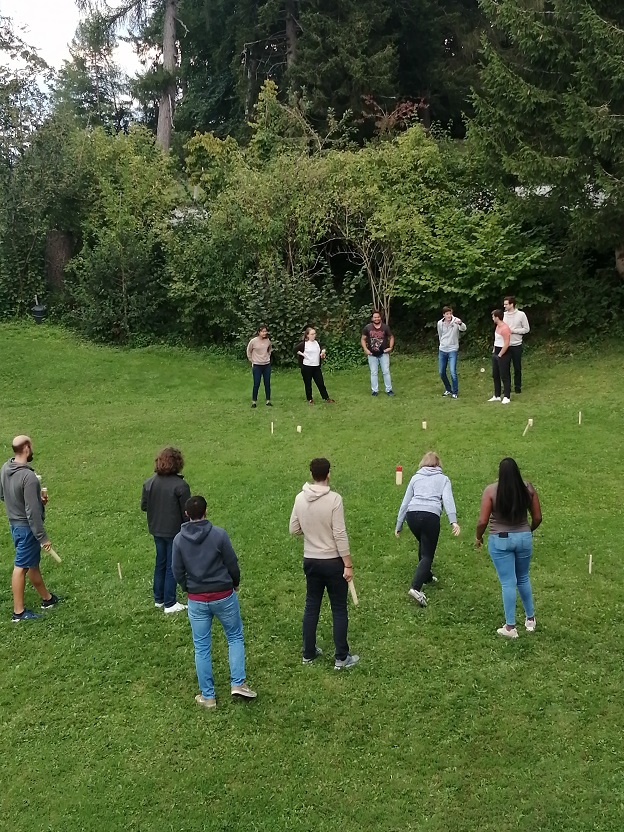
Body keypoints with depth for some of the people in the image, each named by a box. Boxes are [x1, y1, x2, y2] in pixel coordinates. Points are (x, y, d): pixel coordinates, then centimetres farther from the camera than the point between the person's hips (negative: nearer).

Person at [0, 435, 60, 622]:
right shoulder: (28, 476, -28)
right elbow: (32, 512, -27)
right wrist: (43, 537, -18)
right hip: (26, 526, -9)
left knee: (32, 563, 20)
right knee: (21, 566, 2)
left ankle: (47, 598, 37)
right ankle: (18, 612, 13)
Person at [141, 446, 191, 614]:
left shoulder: (149, 483, -5)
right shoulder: (180, 485, -21)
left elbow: (143, 506, 2)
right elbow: (186, 512, -16)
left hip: (157, 530, 5)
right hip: (175, 531, -5)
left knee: (160, 563, 20)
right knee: (172, 567, 7)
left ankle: (158, 599, 31)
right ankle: (170, 604, 14)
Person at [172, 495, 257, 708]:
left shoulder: (179, 539, -5)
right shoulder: (219, 534, -14)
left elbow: (178, 572, 2)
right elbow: (232, 564, -7)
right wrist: (235, 584, 12)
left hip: (197, 600, 2)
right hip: (224, 595, -2)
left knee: (201, 648, 11)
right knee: (235, 637, 18)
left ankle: (207, 696, 18)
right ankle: (238, 683, 9)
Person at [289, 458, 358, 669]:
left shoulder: (300, 498, -3)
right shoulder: (334, 499, -19)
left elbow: (293, 530, 4)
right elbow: (340, 535, -19)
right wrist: (348, 564, -13)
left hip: (310, 561, 5)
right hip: (333, 562, -5)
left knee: (311, 606, 17)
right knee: (339, 609, 7)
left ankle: (309, 653, 27)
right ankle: (341, 658, 13)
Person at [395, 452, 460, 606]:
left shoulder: (415, 478, 23)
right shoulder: (443, 479, 16)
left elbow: (405, 502, 20)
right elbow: (448, 499, -3)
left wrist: (399, 525, 24)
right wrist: (453, 521, -14)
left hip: (412, 514, 3)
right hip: (431, 516, -3)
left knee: (423, 545, 30)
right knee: (427, 555, 2)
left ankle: (426, 576, 44)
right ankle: (416, 587, -17)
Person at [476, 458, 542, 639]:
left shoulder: (491, 490, -13)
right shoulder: (528, 488, -4)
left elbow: (482, 521, -14)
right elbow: (537, 517, 2)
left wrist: (478, 537, 5)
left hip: (500, 541, -3)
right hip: (524, 538, 3)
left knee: (508, 583, 4)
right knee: (523, 579, 22)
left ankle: (510, 627, 10)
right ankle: (530, 618, 35)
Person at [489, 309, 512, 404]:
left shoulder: (505, 328, -20)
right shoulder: (498, 326, 10)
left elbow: (506, 344, -23)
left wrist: (500, 354, -18)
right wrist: (494, 350, 15)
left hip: (503, 354, -10)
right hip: (496, 353, 10)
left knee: (504, 376, -4)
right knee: (495, 375, 14)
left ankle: (506, 397, 1)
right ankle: (497, 396, 22)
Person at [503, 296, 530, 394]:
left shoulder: (521, 315, -7)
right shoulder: (504, 315, 1)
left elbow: (527, 329, -3)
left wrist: (513, 330, -14)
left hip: (516, 345, -2)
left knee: (517, 367, 8)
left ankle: (518, 386, 21)